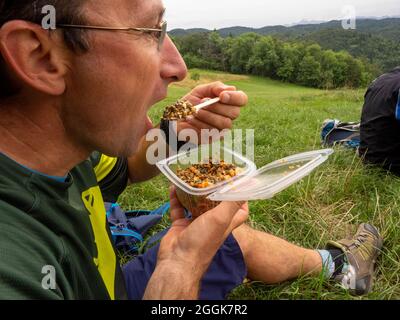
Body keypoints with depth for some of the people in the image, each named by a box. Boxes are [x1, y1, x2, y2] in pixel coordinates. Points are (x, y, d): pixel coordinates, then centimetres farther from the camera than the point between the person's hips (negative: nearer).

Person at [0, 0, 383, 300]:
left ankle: (331, 262, 42)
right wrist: (183, 266, -37)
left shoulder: (65, 145, -16)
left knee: (241, 240, 10)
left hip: (112, 284, 6)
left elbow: (125, 168, 4)